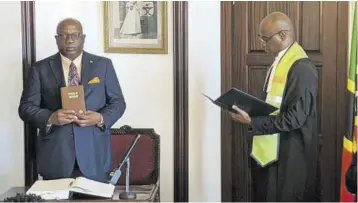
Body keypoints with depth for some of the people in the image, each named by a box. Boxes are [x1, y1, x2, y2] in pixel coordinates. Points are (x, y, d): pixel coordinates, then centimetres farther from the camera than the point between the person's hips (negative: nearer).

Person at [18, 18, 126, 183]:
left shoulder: (103, 65, 6)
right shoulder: (40, 69, 5)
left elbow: (118, 102, 7)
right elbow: (26, 107, 2)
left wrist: (101, 118, -13)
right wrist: (50, 118, -18)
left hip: (95, 153, 1)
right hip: (55, 155, 0)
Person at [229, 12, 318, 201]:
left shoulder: (301, 68, -20)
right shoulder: (280, 61, 10)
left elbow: (294, 118, -23)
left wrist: (252, 122, -22)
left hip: (290, 156, -9)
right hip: (270, 151, 10)